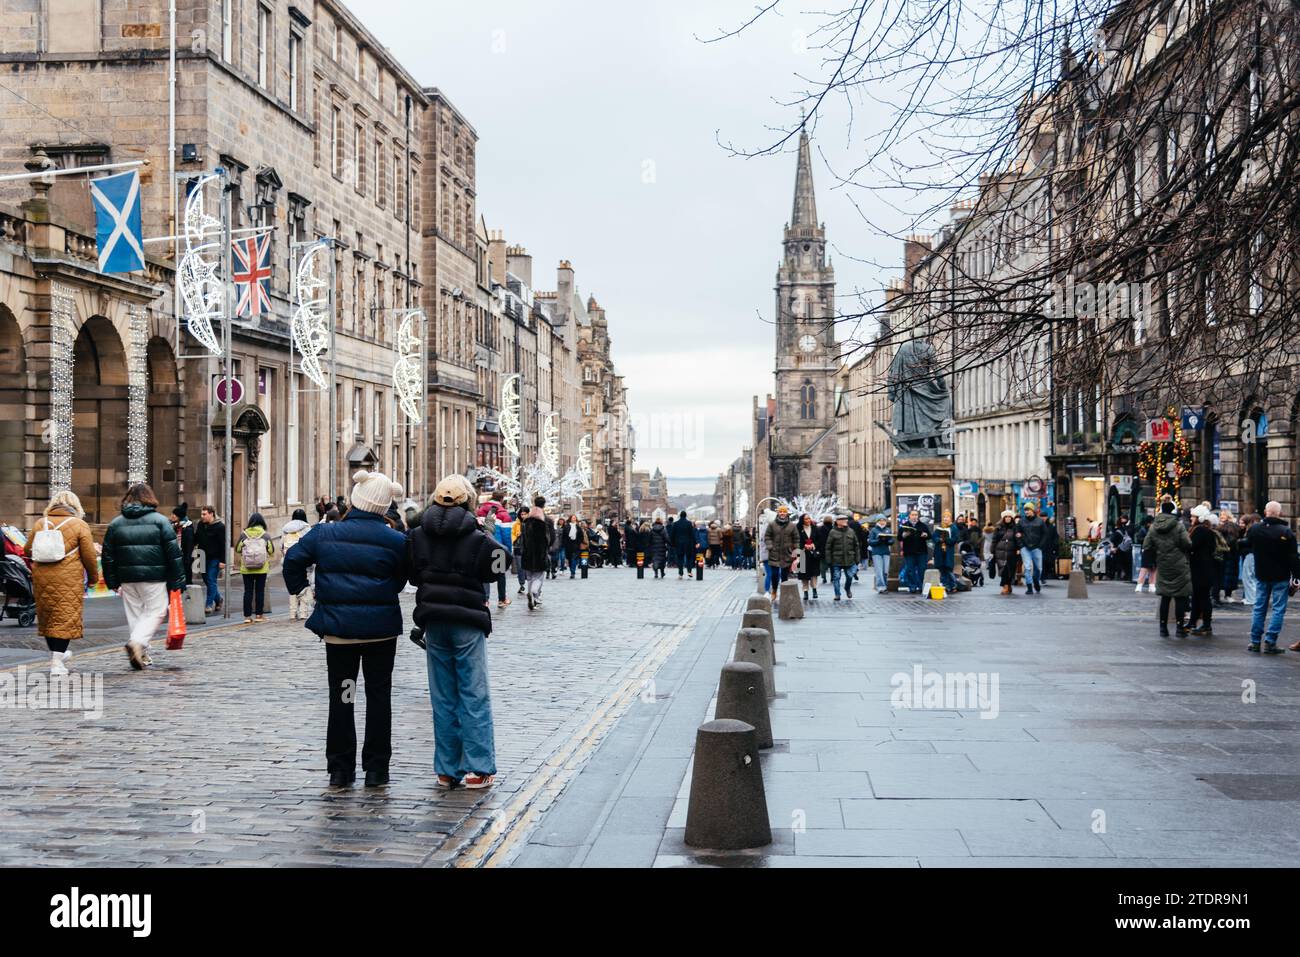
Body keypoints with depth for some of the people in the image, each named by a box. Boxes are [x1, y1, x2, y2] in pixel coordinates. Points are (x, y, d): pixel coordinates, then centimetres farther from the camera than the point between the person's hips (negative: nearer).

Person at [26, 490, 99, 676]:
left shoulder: (40, 523, 9)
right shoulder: (79, 525, -2)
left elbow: (27, 550, 15)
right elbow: (89, 555, -4)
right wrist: (93, 576, 11)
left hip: (42, 577, 4)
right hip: (68, 579, -4)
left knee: (47, 615, 18)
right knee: (65, 618, -1)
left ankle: (56, 654, 32)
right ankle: (57, 663, -7)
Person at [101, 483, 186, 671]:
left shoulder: (116, 523, 10)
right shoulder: (160, 521, -2)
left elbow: (108, 555, 10)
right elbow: (173, 552, -5)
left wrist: (112, 582, 15)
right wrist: (177, 581, -2)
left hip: (127, 578, 4)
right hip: (154, 577, -4)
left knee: (134, 614, 13)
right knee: (155, 612, 1)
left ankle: (141, 655, 15)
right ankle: (138, 642, -21)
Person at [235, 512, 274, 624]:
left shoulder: (244, 534, -3)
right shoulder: (265, 535, -4)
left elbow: (237, 549, 2)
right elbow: (271, 550, -2)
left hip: (246, 568, 1)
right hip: (262, 568, -1)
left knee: (248, 591, 5)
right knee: (260, 591, 7)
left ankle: (247, 615, 4)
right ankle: (259, 614, 9)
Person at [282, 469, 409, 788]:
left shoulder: (325, 534, -4)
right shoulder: (395, 540, -7)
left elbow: (294, 558, 1)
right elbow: (401, 579, 2)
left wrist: (298, 588, 16)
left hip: (338, 627, 1)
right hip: (381, 627, -1)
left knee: (340, 696, 10)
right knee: (378, 695, 9)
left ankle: (341, 769, 13)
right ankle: (376, 769, 11)